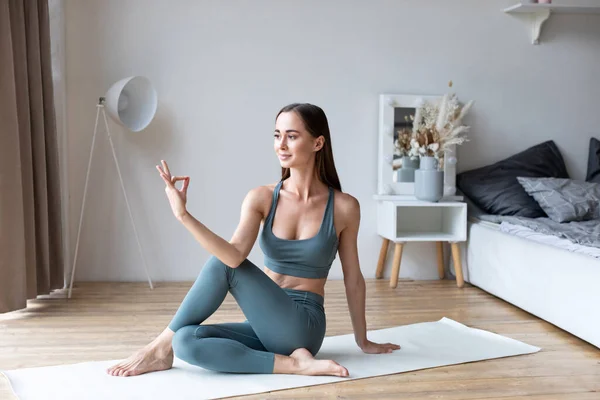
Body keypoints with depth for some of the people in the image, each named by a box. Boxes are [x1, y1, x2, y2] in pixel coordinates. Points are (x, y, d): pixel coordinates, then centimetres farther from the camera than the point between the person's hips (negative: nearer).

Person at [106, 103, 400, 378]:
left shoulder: (344, 207, -6)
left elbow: (353, 278, 5)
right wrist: (183, 215, -30)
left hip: (302, 328, -3)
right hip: (265, 325, 3)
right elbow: (235, 255, -18)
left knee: (223, 265, -22)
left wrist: (363, 341, 14)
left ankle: (162, 346, -9)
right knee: (187, 342, -24)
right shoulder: (261, 198, -2)